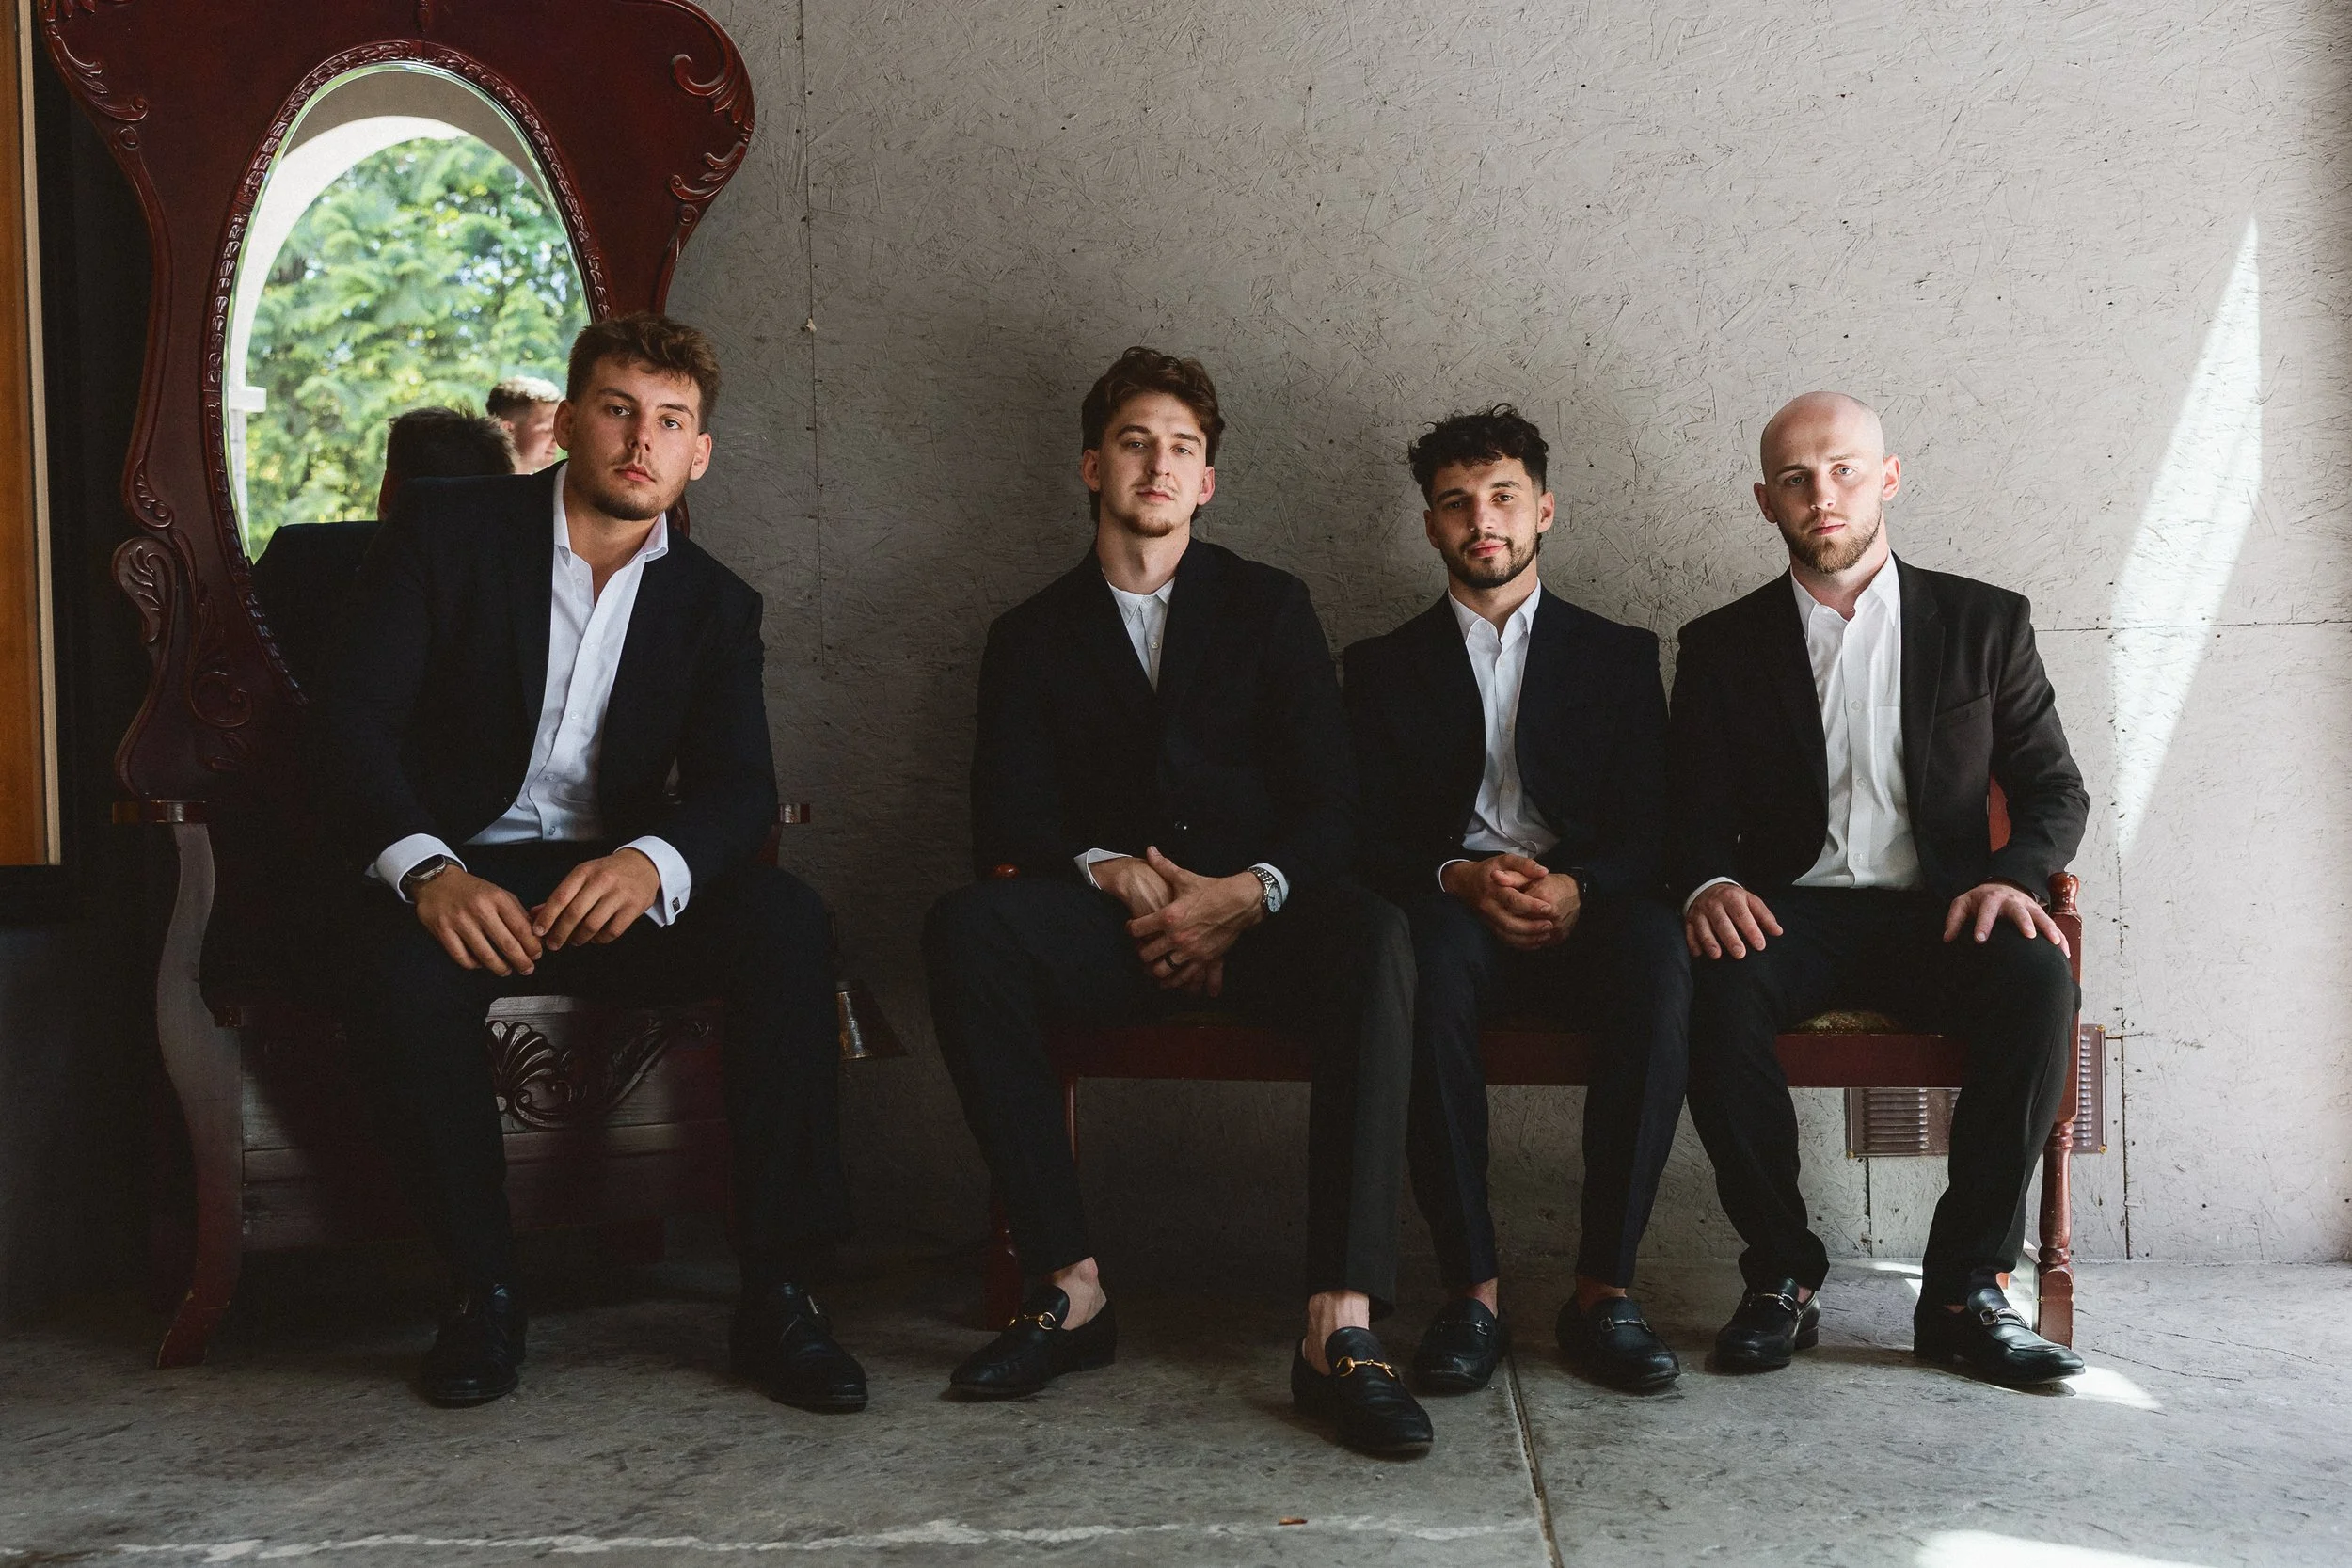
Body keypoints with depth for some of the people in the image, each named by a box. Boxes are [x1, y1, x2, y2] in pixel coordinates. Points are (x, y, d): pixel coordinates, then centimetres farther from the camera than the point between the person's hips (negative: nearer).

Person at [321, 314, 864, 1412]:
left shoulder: (714, 604, 9)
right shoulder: (445, 529, 2)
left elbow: (739, 788, -3)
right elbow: (357, 716, -8)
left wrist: (651, 863, -29)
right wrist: (429, 872, -28)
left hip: (615, 886, 2)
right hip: (459, 879, -2)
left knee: (784, 919, -27)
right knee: (395, 973, -36)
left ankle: (777, 1292, -22)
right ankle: (483, 1290, -13)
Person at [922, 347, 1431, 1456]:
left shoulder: (1268, 605, 14)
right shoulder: (1033, 637, 15)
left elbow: (1330, 800, 5)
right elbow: (1008, 822, 3)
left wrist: (1248, 895, -15)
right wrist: (1117, 875, -16)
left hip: (1260, 916, -1)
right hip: (1111, 927, 1)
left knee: (1376, 936, -35)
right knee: (964, 928, -31)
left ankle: (1340, 1326, -39)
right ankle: (1069, 1291, -26)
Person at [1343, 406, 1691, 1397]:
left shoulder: (1619, 655, 18)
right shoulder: (1384, 667, 17)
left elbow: (1650, 830, 7)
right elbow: (1365, 837, 6)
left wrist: (1579, 887, -15)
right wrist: (1457, 877, -15)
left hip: (1586, 911, 1)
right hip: (1454, 907, 0)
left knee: (1660, 954, -35)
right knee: (1427, 957, -37)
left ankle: (1604, 1288, -27)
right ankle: (1470, 1292, -30)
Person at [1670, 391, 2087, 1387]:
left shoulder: (1984, 623, 12)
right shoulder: (1723, 647, 12)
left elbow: (2054, 788, 10)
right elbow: (1692, 808, 6)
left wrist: (2011, 874, -13)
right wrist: (1709, 884, -18)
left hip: (1938, 912, 1)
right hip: (1791, 913, 0)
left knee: (2037, 980, -32)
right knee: (1716, 988, -34)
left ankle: (1967, 1287, -21)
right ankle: (1783, 1278, -19)